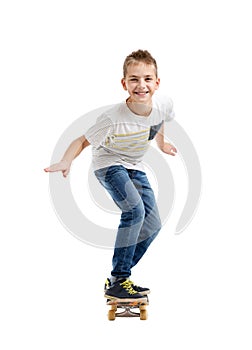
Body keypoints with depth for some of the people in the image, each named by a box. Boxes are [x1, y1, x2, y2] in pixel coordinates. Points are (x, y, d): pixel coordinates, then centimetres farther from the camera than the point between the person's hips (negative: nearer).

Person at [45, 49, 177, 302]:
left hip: (134, 166, 7)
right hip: (108, 164, -7)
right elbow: (83, 141, -26)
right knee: (135, 210, -28)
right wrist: (66, 162, -45)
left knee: (153, 224, 3)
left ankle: (118, 278, 17)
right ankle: (117, 282, -19)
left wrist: (162, 144, 24)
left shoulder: (164, 104, -19)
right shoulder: (114, 118, -34)